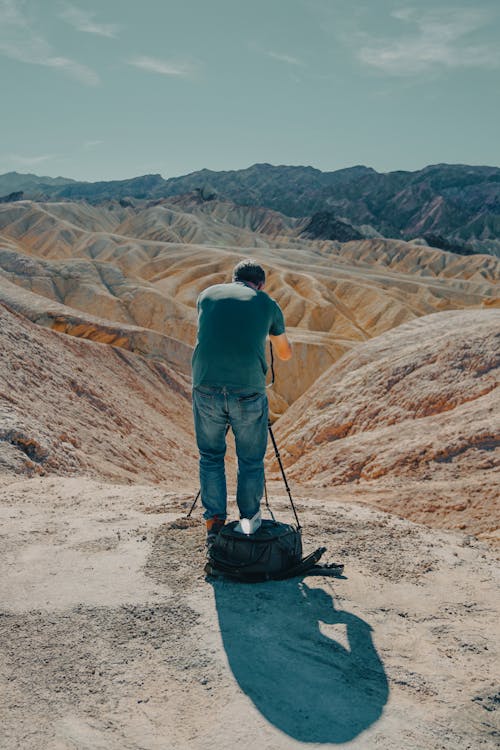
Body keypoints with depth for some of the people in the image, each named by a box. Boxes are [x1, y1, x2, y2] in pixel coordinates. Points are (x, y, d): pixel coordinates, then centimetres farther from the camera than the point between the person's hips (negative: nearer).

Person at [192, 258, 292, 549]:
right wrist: (276, 329, 44)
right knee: (251, 461, 15)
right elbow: (285, 353, 24)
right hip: (249, 391, -1)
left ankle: (214, 527, 18)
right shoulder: (267, 303, 10)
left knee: (211, 457, 18)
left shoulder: (208, 295, 14)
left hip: (206, 387, 2)